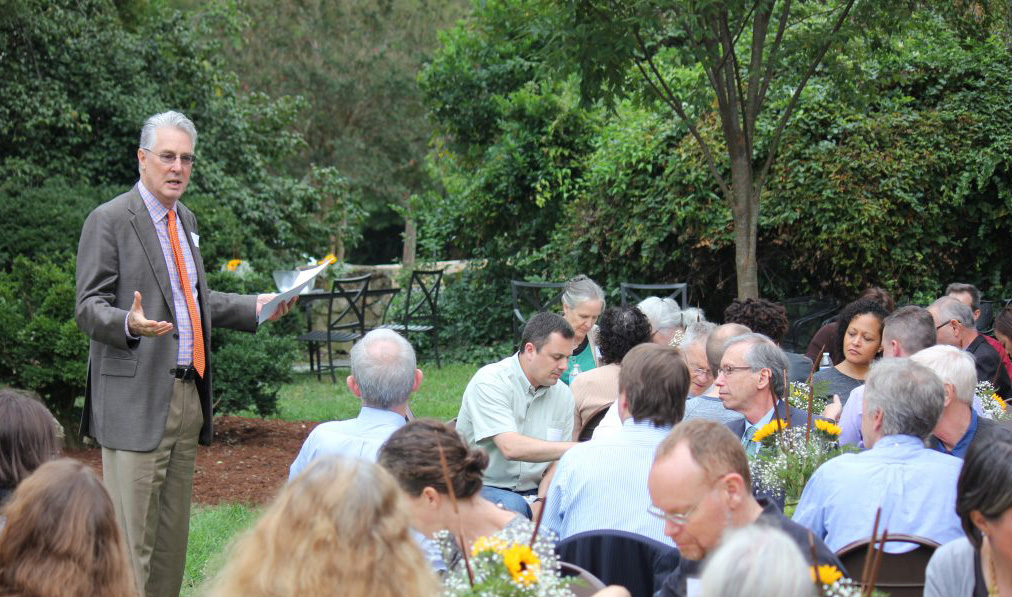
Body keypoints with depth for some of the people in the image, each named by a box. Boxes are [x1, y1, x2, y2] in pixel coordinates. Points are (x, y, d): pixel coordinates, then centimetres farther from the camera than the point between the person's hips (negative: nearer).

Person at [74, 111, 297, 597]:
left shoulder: (185, 220, 18)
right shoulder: (109, 221, -7)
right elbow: (89, 308, -11)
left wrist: (253, 307, 18)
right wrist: (130, 324, -31)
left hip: (187, 393, 8)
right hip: (136, 399, -8)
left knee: (173, 533, 12)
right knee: (131, 533, -8)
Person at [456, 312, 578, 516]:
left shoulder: (563, 394, 7)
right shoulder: (490, 382, -13)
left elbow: (557, 461, 11)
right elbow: (511, 448, -26)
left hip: (530, 492, 5)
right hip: (480, 488, -5)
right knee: (512, 506, -38)